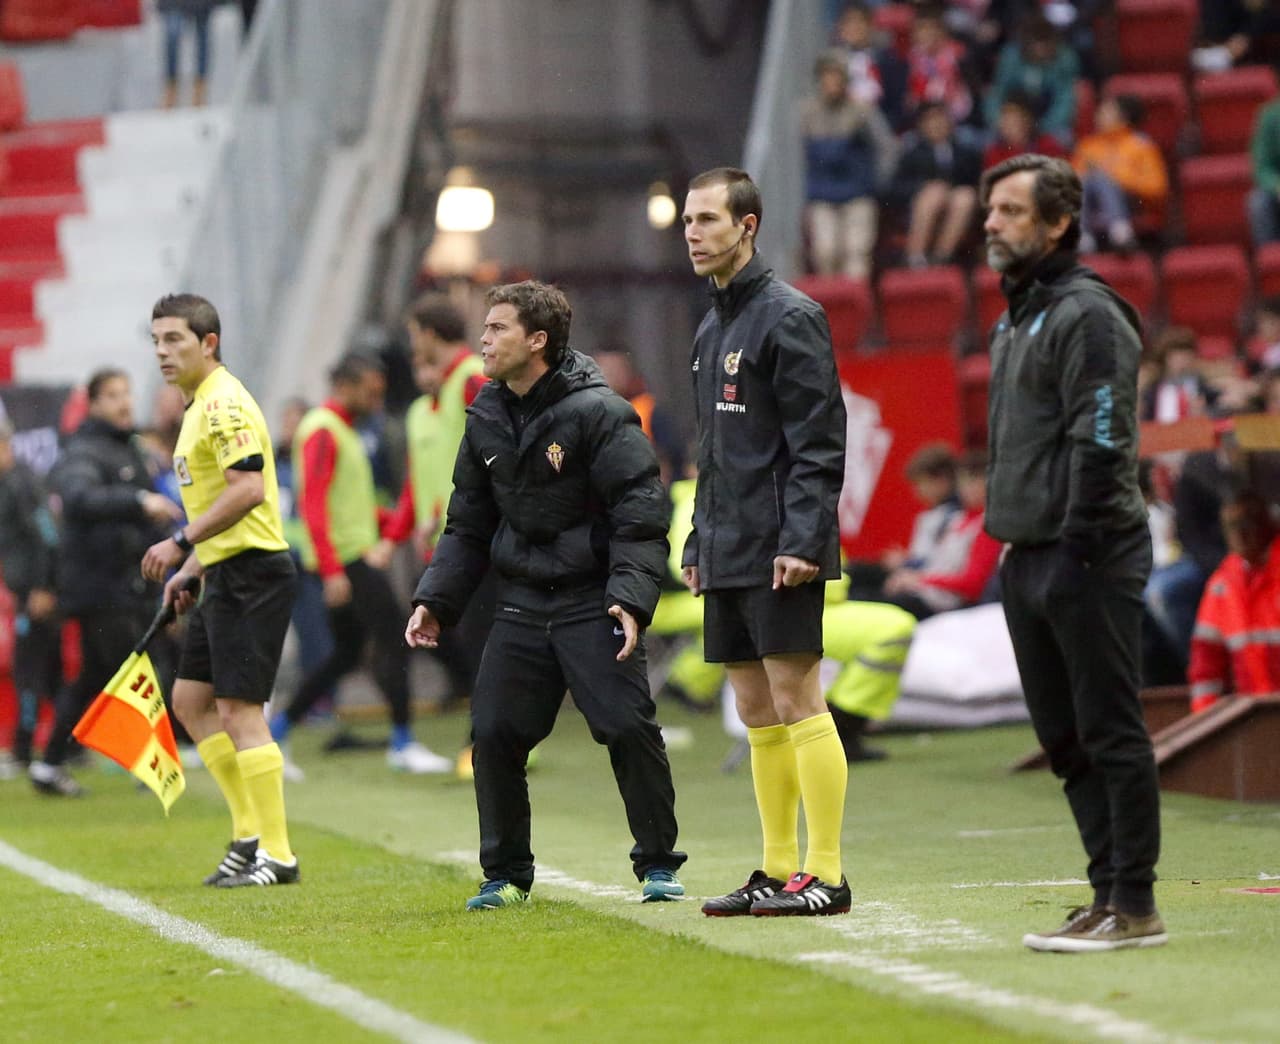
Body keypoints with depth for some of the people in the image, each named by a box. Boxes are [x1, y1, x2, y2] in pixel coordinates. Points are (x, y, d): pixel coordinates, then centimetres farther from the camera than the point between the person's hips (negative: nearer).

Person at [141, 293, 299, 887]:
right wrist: (191, 568, 21)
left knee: (239, 710, -10)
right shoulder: (198, 406, 18)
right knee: (191, 701, 13)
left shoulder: (224, 404, -14)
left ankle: (276, 855, -7)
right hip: (224, 576, 11)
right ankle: (250, 833, 17)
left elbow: (247, 488, -24)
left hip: (252, 572, -11)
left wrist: (181, 542, -22)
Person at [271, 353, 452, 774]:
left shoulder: (344, 430, 19)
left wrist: (390, 522, 11)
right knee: (392, 640, -9)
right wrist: (332, 570, -26)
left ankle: (276, 729, 14)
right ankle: (403, 743, -5)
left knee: (346, 653, 12)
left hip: (359, 555, 10)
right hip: (346, 560, -10)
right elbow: (313, 503, -20)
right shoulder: (322, 431, -12)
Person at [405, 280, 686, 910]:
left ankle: (658, 864, 4)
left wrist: (630, 597, -24)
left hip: (593, 603, -6)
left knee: (628, 727, -11)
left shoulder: (596, 411, -12)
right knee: (494, 733, -1)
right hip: (520, 607, 6)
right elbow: (467, 524, 17)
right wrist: (435, 600, 9)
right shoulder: (486, 419, 8)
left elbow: (639, 515, -14)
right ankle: (506, 875, 12)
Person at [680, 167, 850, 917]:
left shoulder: (789, 317, -9)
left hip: (778, 553, -9)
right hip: (727, 556, 9)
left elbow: (819, 440, -15)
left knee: (796, 702, -8)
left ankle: (824, 875, -6)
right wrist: (698, 545, 18)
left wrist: (802, 539, -21)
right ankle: (779, 869, 14)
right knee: (757, 712, 10)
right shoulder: (711, 330, 18)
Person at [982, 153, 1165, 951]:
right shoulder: (1017, 318, 19)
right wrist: (1019, 547, 16)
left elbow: (1101, 440, -18)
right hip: (1028, 559, 10)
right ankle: (1111, 896, 17)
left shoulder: (1088, 315, -12)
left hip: (1088, 562, -10)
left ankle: (1135, 906, -4)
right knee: (1067, 737, 11)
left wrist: (1077, 549, -21)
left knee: (1110, 732, -7)